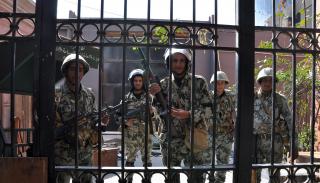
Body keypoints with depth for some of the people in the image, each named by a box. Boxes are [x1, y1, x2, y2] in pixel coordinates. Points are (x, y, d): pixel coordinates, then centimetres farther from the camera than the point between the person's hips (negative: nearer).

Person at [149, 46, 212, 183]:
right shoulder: (164, 84, 5)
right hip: (170, 141, 2)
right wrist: (156, 96, -13)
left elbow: (207, 109, -4)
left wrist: (188, 115, -20)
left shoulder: (198, 82, -2)